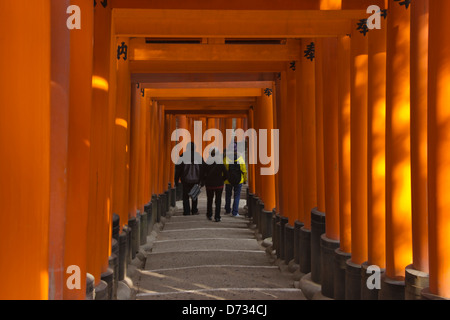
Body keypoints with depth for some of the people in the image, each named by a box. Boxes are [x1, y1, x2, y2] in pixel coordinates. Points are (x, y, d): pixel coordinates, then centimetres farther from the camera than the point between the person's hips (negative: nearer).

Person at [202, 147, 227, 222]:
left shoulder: (206, 164, -9)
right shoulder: (221, 163, -11)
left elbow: (203, 174, -5)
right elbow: (225, 174, -7)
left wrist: (203, 182, 9)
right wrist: (222, 180, 9)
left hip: (209, 185, 1)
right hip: (219, 185, -1)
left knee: (209, 200, 18)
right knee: (218, 200, 6)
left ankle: (209, 215, 28)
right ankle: (217, 217, 1)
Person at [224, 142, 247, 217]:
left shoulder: (226, 158, -11)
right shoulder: (241, 158, -9)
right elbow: (244, 171, -4)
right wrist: (245, 180, 8)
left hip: (228, 180, 0)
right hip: (239, 181, 0)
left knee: (228, 195, 18)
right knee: (237, 196, 8)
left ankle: (227, 210, 28)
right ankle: (235, 212, 2)